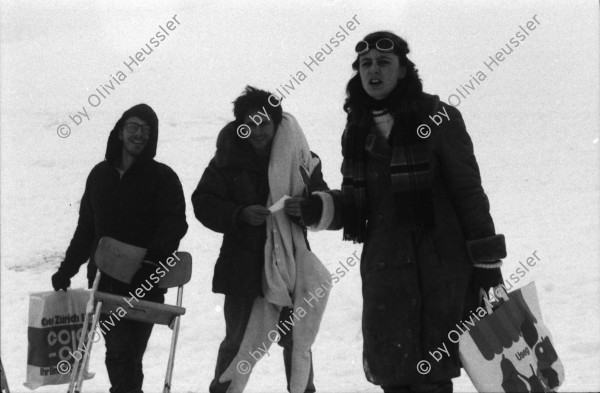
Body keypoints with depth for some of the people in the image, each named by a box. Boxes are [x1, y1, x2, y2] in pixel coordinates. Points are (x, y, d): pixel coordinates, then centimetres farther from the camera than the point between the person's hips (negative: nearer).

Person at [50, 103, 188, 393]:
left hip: (145, 283, -3)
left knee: (127, 354, -3)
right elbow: (86, 228, 21)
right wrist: (67, 269, 21)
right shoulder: (100, 174, 13)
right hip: (104, 280, 3)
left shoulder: (163, 178, 1)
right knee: (119, 350, -6)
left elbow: (174, 224, -11)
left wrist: (153, 256, -28)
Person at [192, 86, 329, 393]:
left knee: (295, 339, 8)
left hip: (288, 263, 1)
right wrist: (241, 214, -19)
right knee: (236, 339, 8)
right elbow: (203, 203, -3)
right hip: (242, 263, -1)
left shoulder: (299, 158, 0)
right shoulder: (228, 160, -2)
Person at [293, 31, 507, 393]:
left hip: (439, 267, -5)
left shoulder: (437, 119, -6)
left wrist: (488, 264, -8)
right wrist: (317, 208, -6)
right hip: (384, 270, 5)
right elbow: (357, 202, 14)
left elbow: (468, 191, -5)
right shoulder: (358, 131, 10)